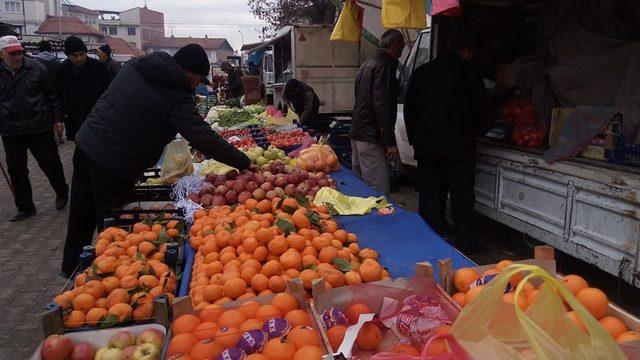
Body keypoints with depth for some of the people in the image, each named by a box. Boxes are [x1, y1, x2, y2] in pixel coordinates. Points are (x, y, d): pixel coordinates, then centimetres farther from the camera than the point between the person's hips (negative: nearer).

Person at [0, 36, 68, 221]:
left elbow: (52, 94, 2)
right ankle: (25, 208, 22)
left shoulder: (36, 68, -4)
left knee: (51, 164, 7)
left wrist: (57, 118, 0)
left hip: (40, 128, -2)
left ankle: (62, 193, 32)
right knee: (16, 171, 8)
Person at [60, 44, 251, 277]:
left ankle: (72, 266, 40)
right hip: (113, 164, -8)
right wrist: (246, 164, -16)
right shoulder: (177, 100, -18)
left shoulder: (135, 65, 5)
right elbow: (207, 141, -23)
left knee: (82, 215, 22)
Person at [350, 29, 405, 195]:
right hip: (371, 138, -10)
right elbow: (382, 105, -19)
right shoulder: (384, 65, -11)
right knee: (380, 192, -11)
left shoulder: (367, 64, 20)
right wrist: (391, 142, -18)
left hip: (357, 133, 11)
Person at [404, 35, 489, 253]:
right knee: (462, 198, 4)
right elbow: (481, 111, -1)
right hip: (459, 146, -3)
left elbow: (409, 108, 11)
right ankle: (467, 243, 10)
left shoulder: (422, 72, 8)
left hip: (426, 146, 4)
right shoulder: (470, 73, -3)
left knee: (430, 196, 10)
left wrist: (415, 138, 17)